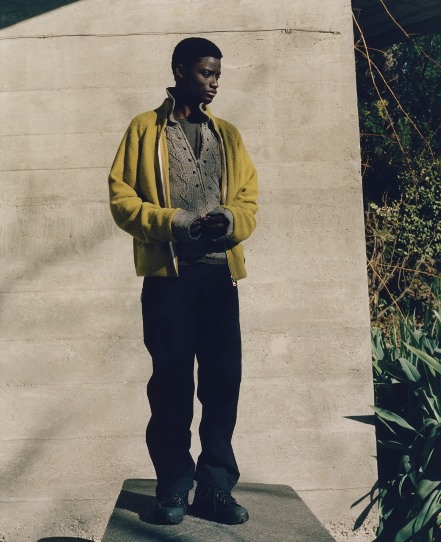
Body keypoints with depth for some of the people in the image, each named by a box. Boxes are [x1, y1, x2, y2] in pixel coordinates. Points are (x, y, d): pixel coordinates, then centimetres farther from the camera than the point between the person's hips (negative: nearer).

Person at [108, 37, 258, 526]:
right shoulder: (145, 129, 8)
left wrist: (231, 220, -10)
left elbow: (249, 200, 13)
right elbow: (122, 198, 0)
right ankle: (173, 488, 12)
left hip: (219, 271, 3)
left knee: (223, 380, -1)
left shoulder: (228, 135, 18)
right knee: (172, 381, 1)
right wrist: (172, 222, -15)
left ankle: (215, 488, 10)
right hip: (168, 271, -3)